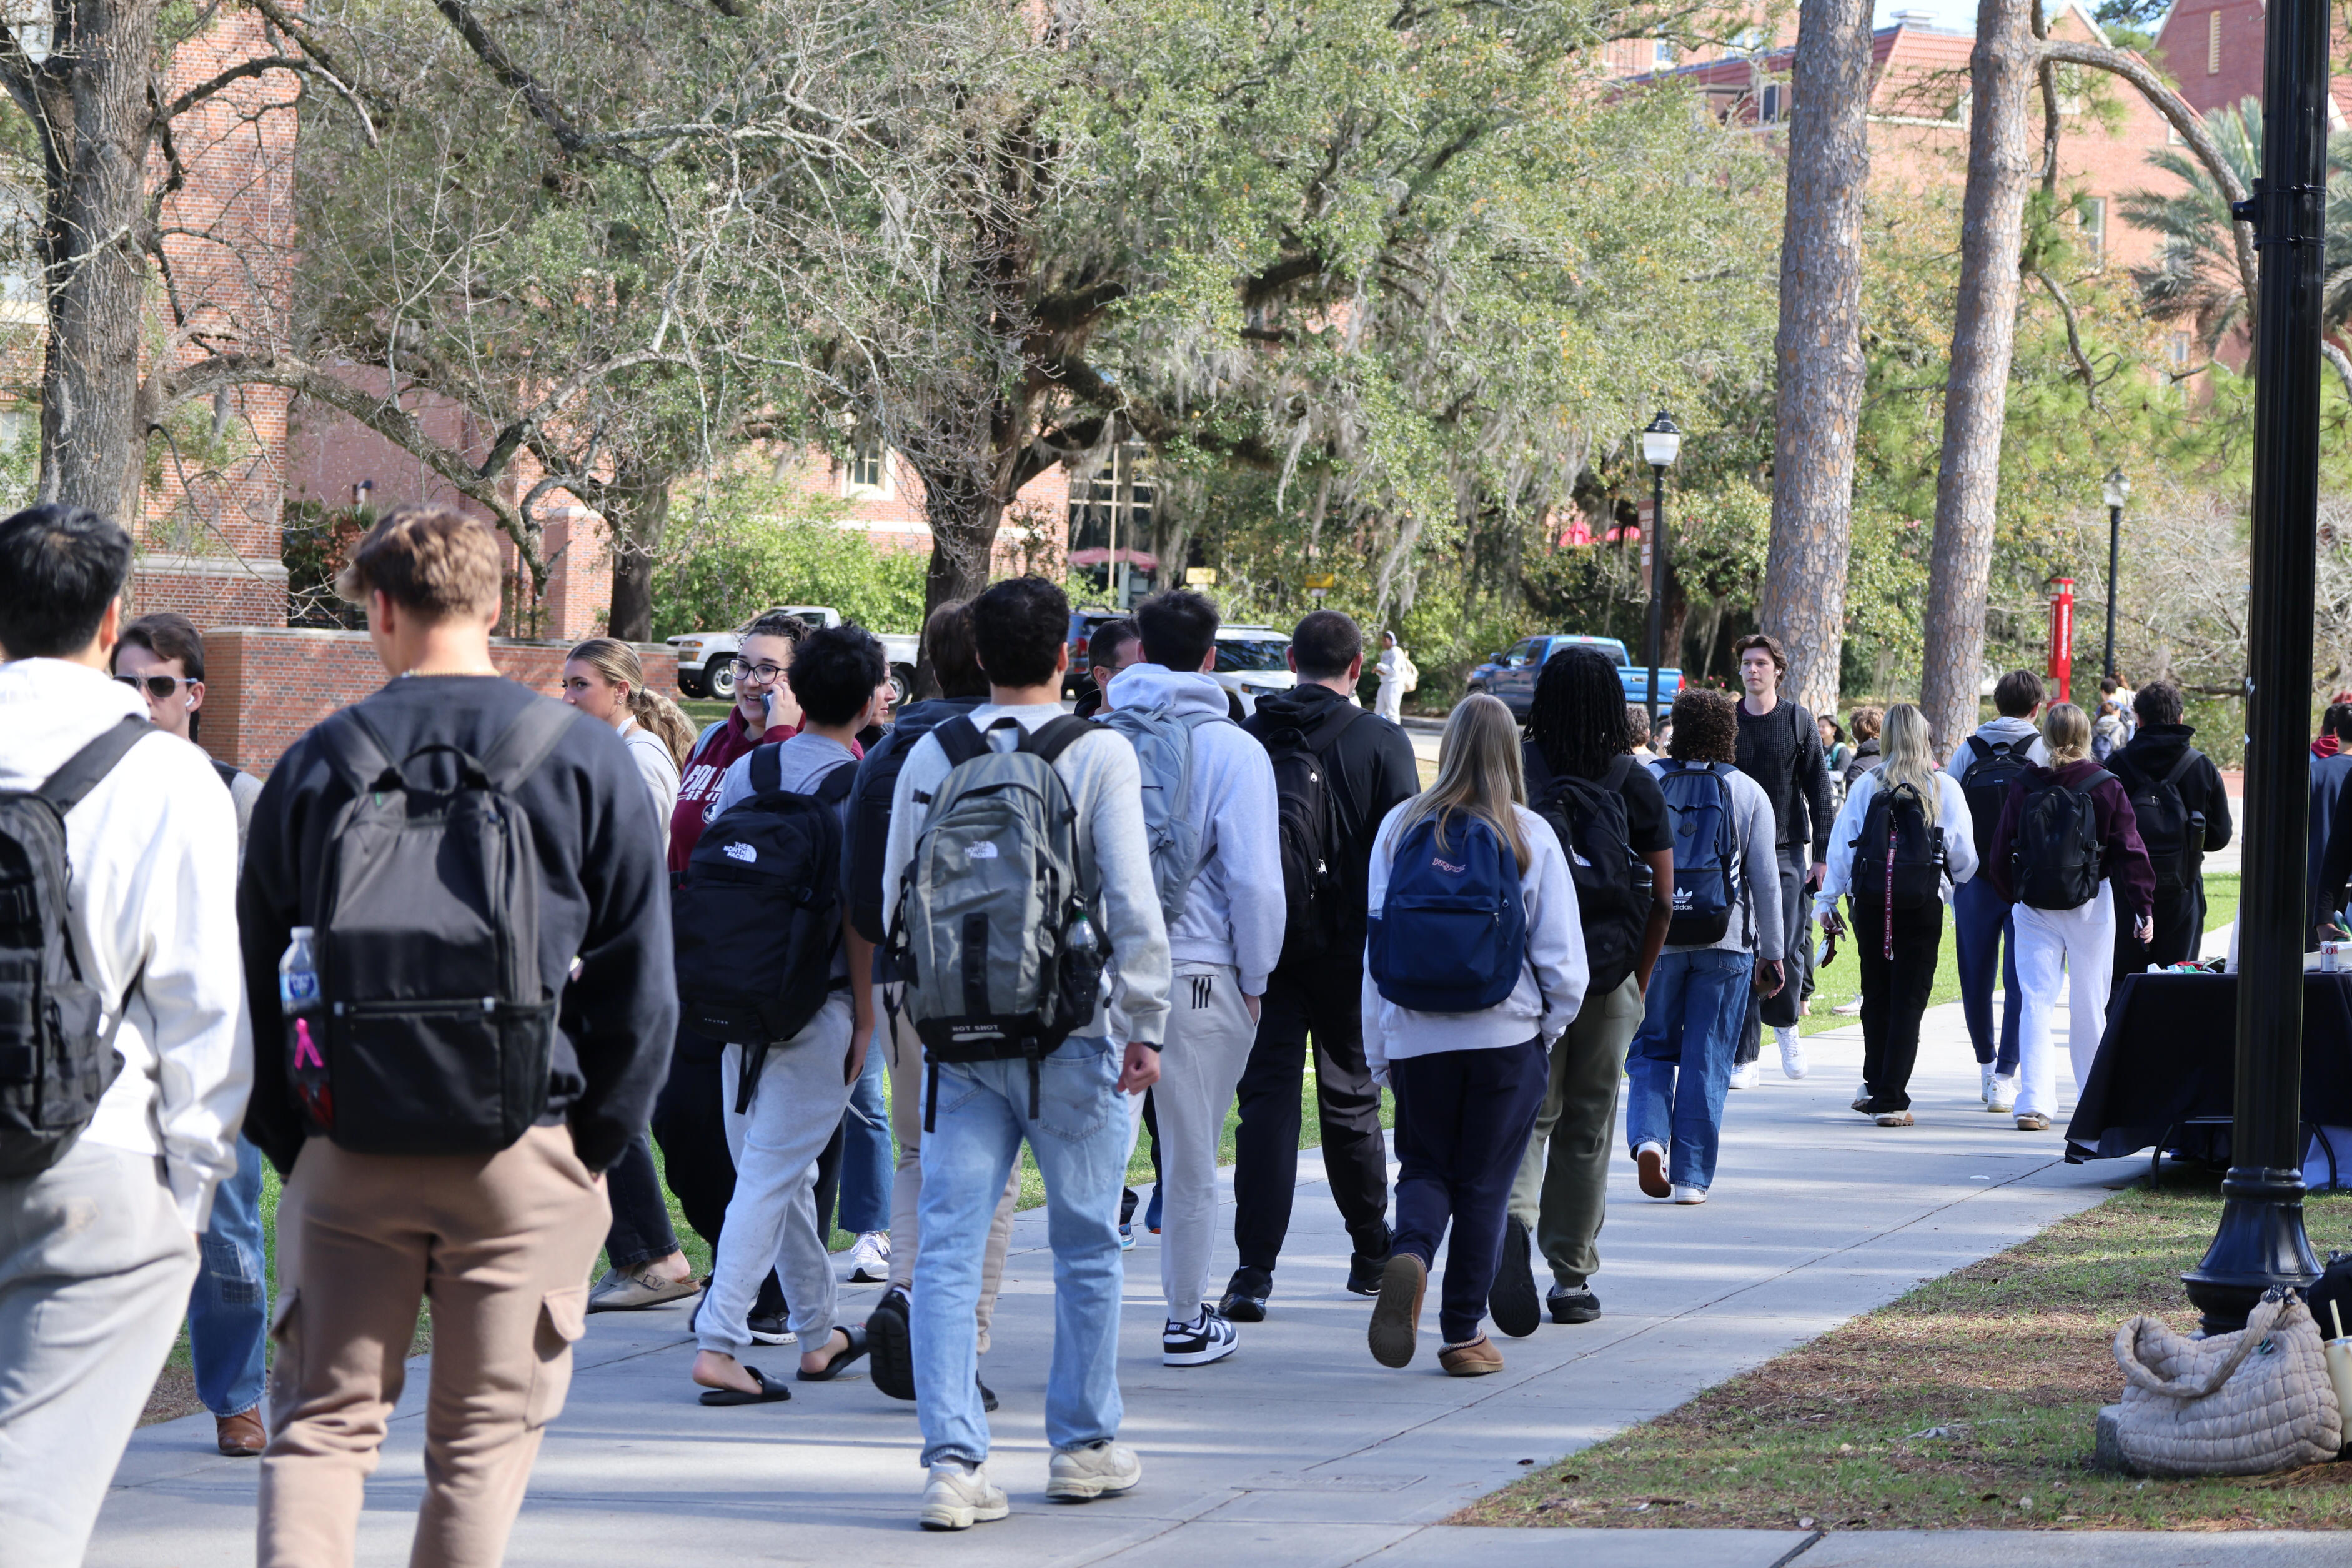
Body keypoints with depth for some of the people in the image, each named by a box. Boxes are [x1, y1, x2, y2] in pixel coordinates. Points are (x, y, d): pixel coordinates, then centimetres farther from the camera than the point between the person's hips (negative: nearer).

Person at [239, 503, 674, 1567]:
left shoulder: (315, 765, 3)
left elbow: (255, 975, 7)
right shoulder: (586, 763, 0)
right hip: (525, 1158, -1)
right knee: (483, 1437, 7)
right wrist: (596, 1150, 7)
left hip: (347, 1158, 1)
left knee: (322, 1420, 8)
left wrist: (289, 1144, 14)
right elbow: (641, 986, -1)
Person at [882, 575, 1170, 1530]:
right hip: (1067, 1032, -2)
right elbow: (1132, 900, -10)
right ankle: (1084, 1445, 21)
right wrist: (1147, 1022, -4)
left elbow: (896, 901, 7)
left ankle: (953, 1462, -8)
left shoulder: (929, 756, 3)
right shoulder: (1101, 754, -5)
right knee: (1086, 1245, 13)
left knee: (948, 1247, 0)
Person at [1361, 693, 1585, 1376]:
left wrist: (1379, 1052, 9)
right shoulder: (1530, 836, -5)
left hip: (1416, 1036, 1)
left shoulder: (1401, 826, -1)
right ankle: (1463, 1335, 10)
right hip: (1506, 1035, -1)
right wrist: (1548, 1025, 13)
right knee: (1483, 1183, 9)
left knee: (1424, 1166, 15)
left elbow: (1374, 947, 2)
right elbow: (1562, 958, -5)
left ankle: (1410, 1254, -16)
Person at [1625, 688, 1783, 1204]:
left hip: (1655, 941, 0)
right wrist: (1771, 953, 6)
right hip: (1726, 943, 0)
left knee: (1651, 1048, 12)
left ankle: (1648, 1136, -12)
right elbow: (1765, 879, 1)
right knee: (1707, 1059, 4)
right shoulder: (1749, 793, 2)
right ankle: (1691, 1175, 3)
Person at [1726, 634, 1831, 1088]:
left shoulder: (1799, 722, 4)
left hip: (1785, 851, -1)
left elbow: (1818, 790, 4)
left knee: (1786, 948, -6)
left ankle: (1785, 1023, 23)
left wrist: (1823, 855, -2)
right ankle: (1745, 1057, 1)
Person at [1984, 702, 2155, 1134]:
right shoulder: (2107, 787, -6)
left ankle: (2035, 1102, -11)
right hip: (2091, 905, 0)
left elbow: (2000, 856, 2)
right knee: (2089, 1004, 10)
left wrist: (2014, 896, 18)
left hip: (2035, 907, 0)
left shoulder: (2024, 788, -4)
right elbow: (2130, 852, -4)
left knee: (2036, 1001, -1)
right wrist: (2143, 907, 4)